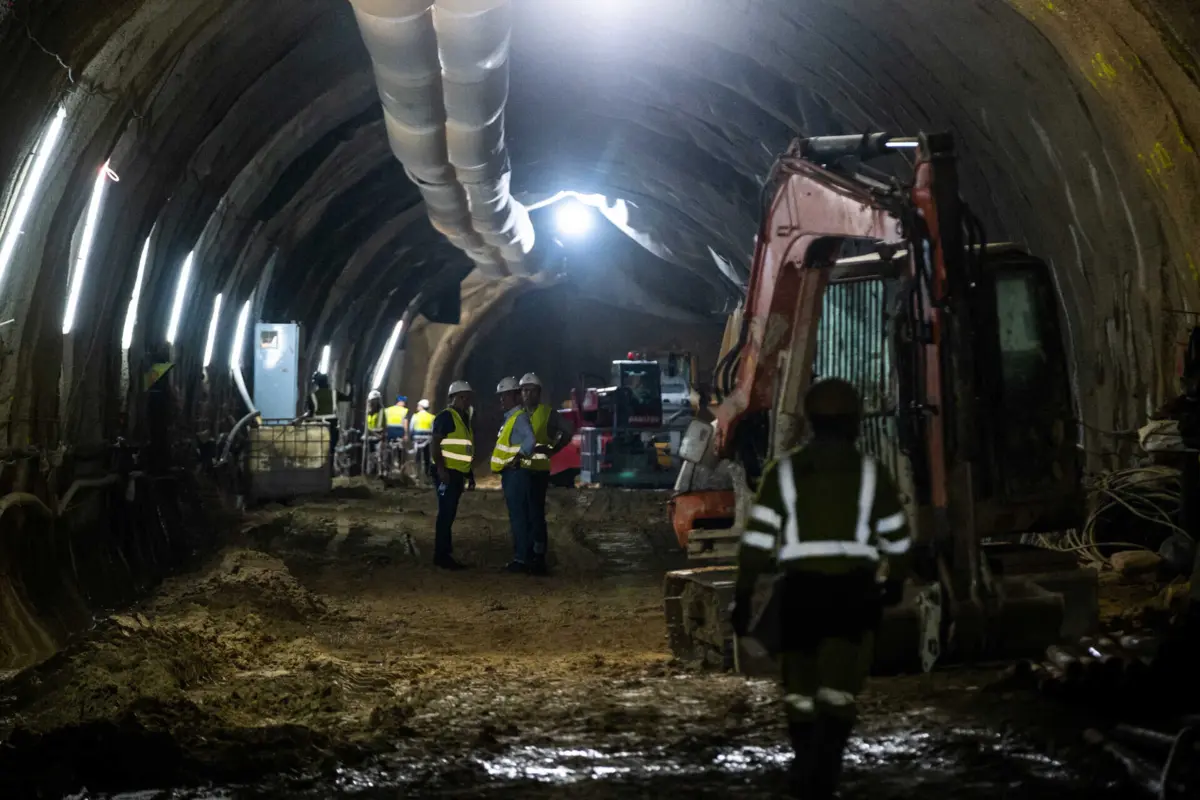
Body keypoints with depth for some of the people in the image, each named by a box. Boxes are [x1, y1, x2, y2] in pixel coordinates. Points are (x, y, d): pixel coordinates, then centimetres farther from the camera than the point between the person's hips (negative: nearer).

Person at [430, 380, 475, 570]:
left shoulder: (464, 419, 19)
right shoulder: (445, 417, -10)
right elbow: (435, 444, -17)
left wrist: (470, 474, 22)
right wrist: (441, 469, -26)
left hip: (458, 473, 9)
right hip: (446, 472, -9)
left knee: (450, 515, 11)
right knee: (446, 514, -11)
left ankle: (445, 553, 15)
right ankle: (441, 555, -11)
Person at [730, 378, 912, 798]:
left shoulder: (783, 472, 2)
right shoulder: (870, 473, 4)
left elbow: (757, 537, -4)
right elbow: (897, 537, 11)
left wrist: (743, 594, 0)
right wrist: (895, 580, 29)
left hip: (800, 588, 0)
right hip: (854, 589, 0)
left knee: (800, 684, 16)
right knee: (838, 687, -3)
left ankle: (805, 765, 24)